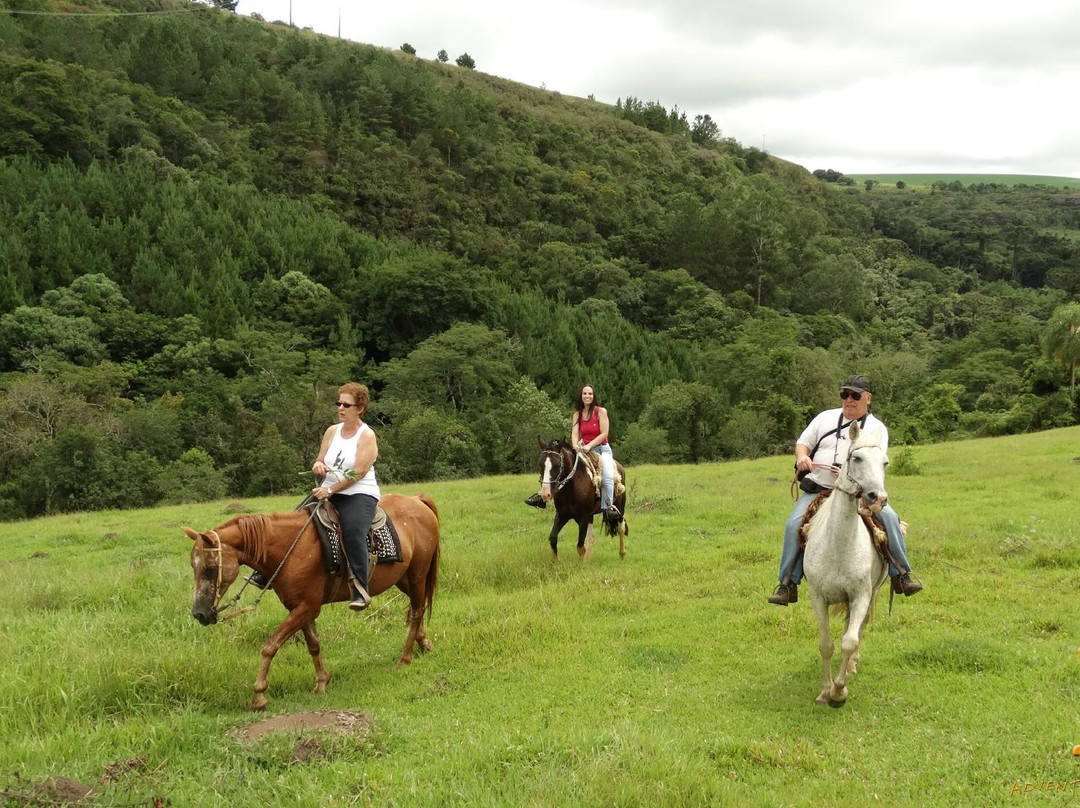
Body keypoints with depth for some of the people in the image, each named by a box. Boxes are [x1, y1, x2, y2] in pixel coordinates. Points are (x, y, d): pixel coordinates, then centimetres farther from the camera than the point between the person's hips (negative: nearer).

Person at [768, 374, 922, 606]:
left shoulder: (877, 428, 6)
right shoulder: (826, 417, 13)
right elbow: (803, 442, 16)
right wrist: (802, 457, -9)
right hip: (818, 489, 1)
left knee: (888, 517, -24)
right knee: (794, 524, -21)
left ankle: (901, 576, -11)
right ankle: (788, 584, -13)